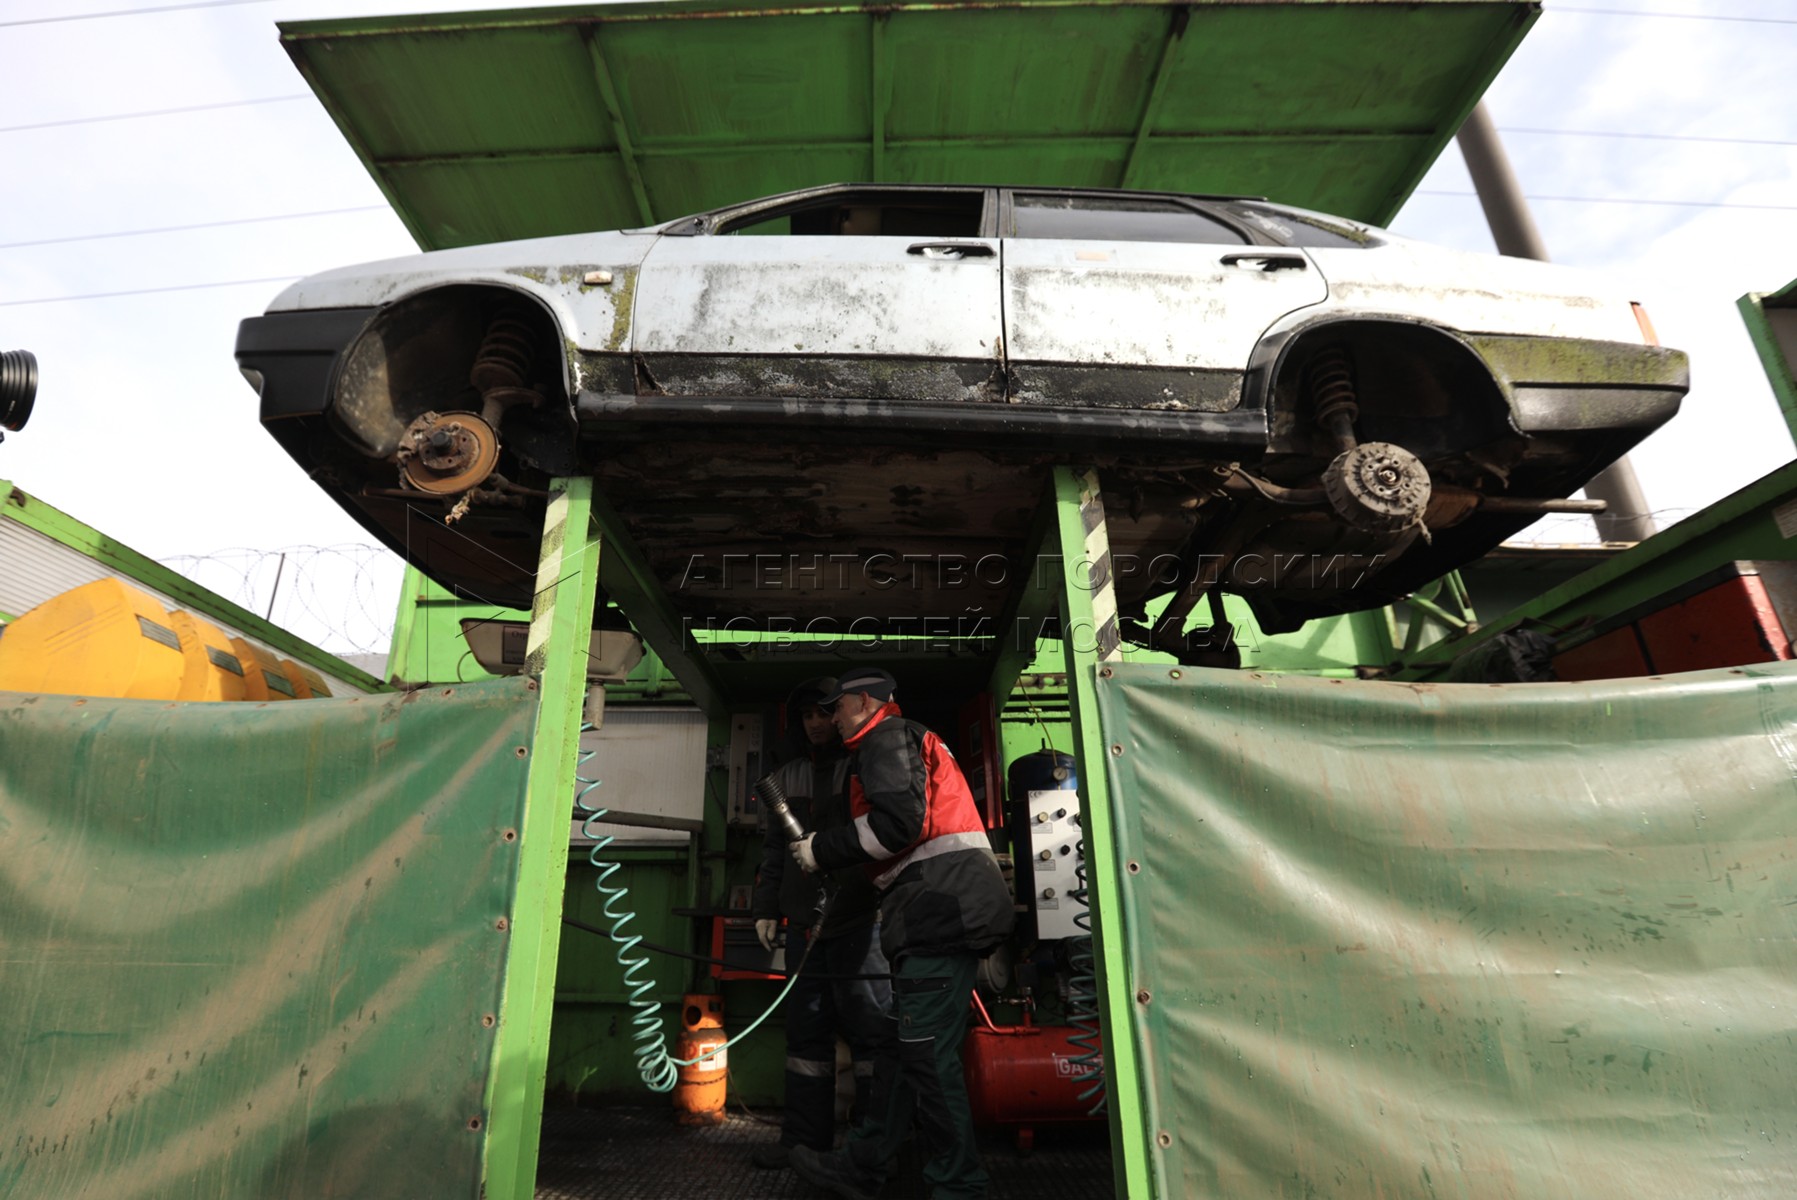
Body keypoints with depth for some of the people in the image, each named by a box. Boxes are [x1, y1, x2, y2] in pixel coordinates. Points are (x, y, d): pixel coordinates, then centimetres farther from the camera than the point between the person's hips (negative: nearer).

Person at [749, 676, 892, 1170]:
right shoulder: (787, 778, 16)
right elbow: (774, 848, 21)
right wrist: (766, 907, 14)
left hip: (860, 921, -5)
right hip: (804, 923, 5)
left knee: (869, 1028, 0)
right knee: (806, 1031, 10)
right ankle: (805, 1139, 21)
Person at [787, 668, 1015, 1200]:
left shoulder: (886, 738, -3)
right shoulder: (914, 743, 28)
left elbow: (900, 821, -18)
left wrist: (823, 849, -6)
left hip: (941, 906, -11)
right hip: (952, 910, 11)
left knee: (927, 1053, -4)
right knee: (904, 1046, 14)